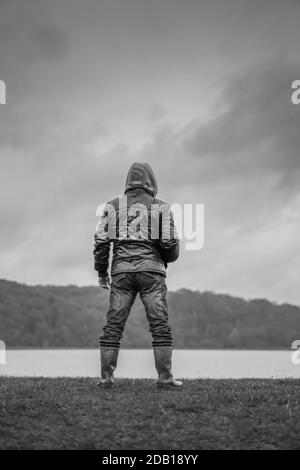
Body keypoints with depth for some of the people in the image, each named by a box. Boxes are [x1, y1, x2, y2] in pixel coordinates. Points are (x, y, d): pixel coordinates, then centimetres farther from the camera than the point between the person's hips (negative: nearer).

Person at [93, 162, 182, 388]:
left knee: (113, 327, 4)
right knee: (161, 327, -1)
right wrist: (168, 259, 19)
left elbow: (101, 241, 3)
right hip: (151, 272, -2)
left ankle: (106, 378, 2)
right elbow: (171, 244, -3)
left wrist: (101, 272, 13)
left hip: (122, 272, 2)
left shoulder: (113, 206, 10)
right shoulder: (161, 207, 5)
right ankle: (165, 378, -4)